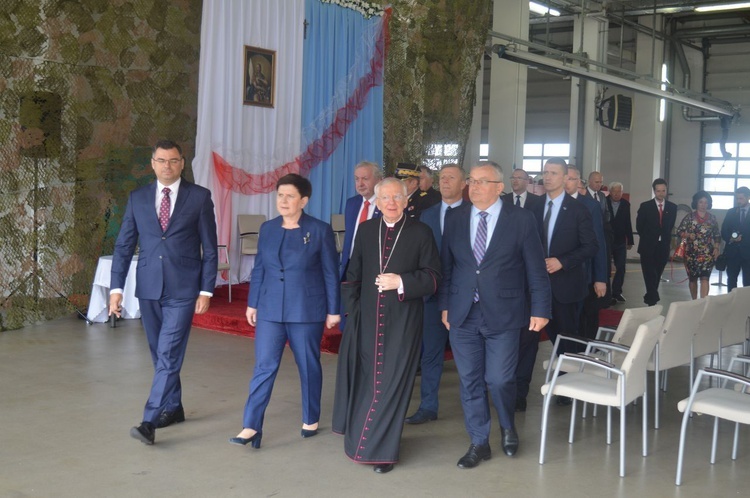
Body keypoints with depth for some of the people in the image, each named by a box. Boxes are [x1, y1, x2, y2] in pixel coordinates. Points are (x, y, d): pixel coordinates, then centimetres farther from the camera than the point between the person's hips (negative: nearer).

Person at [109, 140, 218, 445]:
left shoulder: (199, 197, -2)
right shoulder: (137, 198, 6)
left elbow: (210, 248, -1)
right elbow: (124, 245, 7)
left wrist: (206, 290, -5)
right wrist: (116, 287, -1)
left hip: (182, 289, -4)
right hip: (148, 288, 4)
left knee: (168, 355, -10)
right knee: (160, 354, 14)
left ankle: (150, 422, -9)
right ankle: (173, 408, 30)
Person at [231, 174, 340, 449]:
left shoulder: (320, 230, -5)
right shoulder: (267, 228, 6)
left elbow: (331, 273, -2)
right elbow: (259, 269, 12)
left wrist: (333, 310, -2)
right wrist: (252, 303, 11)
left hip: (307, 311, -2)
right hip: (270, 310, 3)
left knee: (309, 366, 10)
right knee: (263, 367, -3)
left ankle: (310, 420, 26)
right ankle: (251, 427, -1)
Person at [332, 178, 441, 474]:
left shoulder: (421, 233, -3)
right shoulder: (366, 230, 8)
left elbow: (433, 278, -5)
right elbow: (353, 275, 13)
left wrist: (402, 282, -19)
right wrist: (352, 310, 6)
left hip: (402, 324, -3)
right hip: (367, 320, 4)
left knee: (391, 385, -2)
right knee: (365, 381, 13)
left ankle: (383, 450, 9)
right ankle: (360, 437, 31)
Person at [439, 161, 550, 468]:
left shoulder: (521, 219, -3)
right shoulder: (455, 218, 6)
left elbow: (536, 268, -2)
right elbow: (446, 264, 10)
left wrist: (539, 310, -5)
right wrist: (444, 305, 8)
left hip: (502, 314, -3)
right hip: (462, 314, 3)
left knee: (499, 380, -1)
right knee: (470, 380, 8)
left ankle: (508, 428, 30)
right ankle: (479, 443, 22)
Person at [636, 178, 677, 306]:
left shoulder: (672, 207, 4)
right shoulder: (645, 206, -4)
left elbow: (670, 225, 15)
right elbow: (639, 226, 4)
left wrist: (664, 238, 12)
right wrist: (647, 238, 9)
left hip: (663, 247, 3)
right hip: (648, 247, -2)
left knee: (657, 275, 9)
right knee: (650, 275, -8)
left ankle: (651, 298, 20)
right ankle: (653, 299, -8)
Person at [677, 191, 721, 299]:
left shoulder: (712, 218, 6)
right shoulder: (689, 217, 1)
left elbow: (717, 235, 11)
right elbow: (679, 231, 1)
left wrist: (716, 248, 0)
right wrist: (687, 235, -18)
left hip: (707, 254, 0)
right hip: (692, 253, 0)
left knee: (704, 278, -11)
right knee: (692, 278, 9)